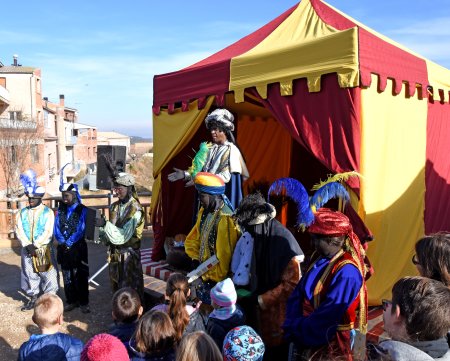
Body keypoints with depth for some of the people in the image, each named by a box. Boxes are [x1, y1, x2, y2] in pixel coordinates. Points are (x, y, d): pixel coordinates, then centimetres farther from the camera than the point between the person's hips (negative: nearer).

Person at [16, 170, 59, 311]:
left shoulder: (48, 213, -6)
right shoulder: (22, 213, 5)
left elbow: (48, 233, -12)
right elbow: (19, 231, -3)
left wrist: (35, 245, -18)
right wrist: (28, 245, -15)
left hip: (44, 250, -4)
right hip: (27, 249, 4)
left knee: (48, 275, 2)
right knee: (29, 274, 13)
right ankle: (32, 298, 29)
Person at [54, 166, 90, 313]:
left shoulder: (82, 210, -9)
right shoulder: (60, 210, 7)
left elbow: (81, 230, -14)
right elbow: (56, 228, 3)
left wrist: (68, 243, -14)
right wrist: (62, 242, -11)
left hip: (78, 249, -4)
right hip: (63, 249, 5)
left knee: (80, 277, 5)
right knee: (67, 278, 13)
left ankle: (83, 303, 16)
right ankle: (71, 301, 26)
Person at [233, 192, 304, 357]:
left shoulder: (284, 241, -20)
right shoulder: (259, 239, 3)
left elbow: (292, 283, -19)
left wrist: (260, 300, -17)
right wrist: (249, 295, -2)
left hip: (281, 314, -6)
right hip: (264, 312, 7)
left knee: (279, 350, 5)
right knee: (267, 350, 15)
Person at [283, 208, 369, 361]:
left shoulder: (347, 272, -23)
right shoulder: (320, 258, 1)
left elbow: (326, 316, -22)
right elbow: (298, 294, 2)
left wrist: (295, 329, -13)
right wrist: (294, 324, -10)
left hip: (329, 341, -6)